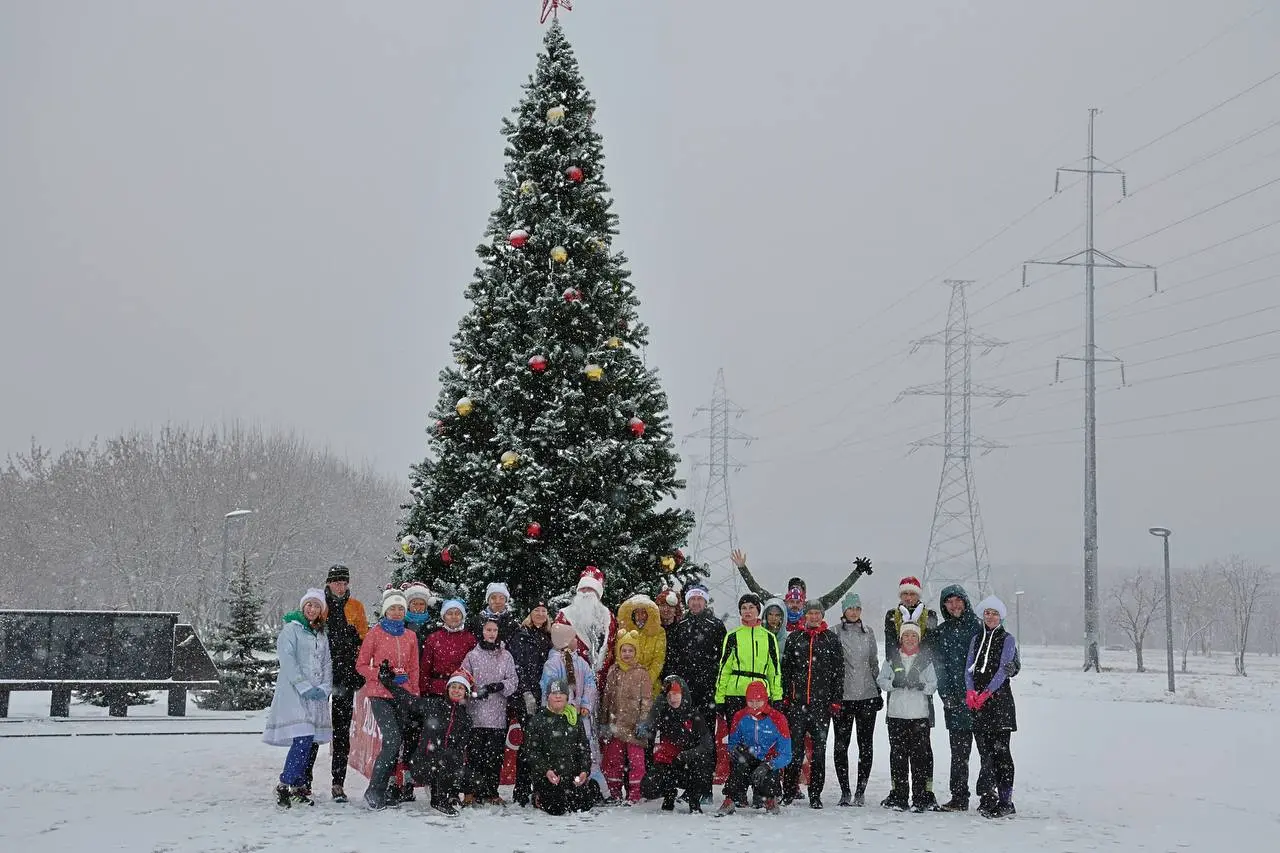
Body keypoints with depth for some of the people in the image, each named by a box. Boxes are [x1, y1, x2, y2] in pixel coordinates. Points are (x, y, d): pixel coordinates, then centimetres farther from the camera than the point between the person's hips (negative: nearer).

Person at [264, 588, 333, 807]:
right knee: (303, 738, -17)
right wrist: (304, 687, -15)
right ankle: (284, 785, -12)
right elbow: (287, 660, -9)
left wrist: (324, 688, 0)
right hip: (294, 691, -6)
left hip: (316, 694, 6)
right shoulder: (291, 629, 1)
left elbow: (327, 663, 16)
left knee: (309, 739, 2)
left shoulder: (322, 635, 20)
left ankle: (298, 785, 9)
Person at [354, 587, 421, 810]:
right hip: (380, 694, -5)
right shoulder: (375, 633, -1)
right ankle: (374, 789, -11)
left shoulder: (410, 636, 11)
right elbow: (361, 665, 1)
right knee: (393, 739, -18)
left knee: (396, 741, 1)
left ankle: (382, 789, 10)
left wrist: (415, 694, 9)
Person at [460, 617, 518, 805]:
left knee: (496, 754, 3)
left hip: (498, 713, 2)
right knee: (475, 753, -4)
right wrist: (476, 692, -15)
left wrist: (500, 686, -14)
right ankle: (474, 791, 1)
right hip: (476, 713, -2)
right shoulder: (472, 656, 4)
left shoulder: (506, 656, 8)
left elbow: (513, 680, 5)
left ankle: (492, 792, 10)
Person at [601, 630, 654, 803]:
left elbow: (647, 699, -3)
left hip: (634, 725, -4)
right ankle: (614, 792, 18)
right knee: (612, 759, 7)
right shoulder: (613, 672, 10)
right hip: (615, 724, 4)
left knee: (636, 760, -4)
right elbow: (606, 697, 13)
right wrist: (603, 722, 10)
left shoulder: (641, 673, -1)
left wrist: (643, 722, -10)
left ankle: (634, 794, 3)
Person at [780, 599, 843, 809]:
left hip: (822, 703, 0)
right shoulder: (794, 638, 9)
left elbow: (838, 671, 5)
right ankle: (789, 791, 6)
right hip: (797, 702, 0)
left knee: (819, 748, 3)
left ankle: (815, 794, 9)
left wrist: (835, 700, -1)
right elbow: (785, 668, 9)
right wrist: (785, 696, 1)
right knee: (794, 747, -1)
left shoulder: (831, 639, 6)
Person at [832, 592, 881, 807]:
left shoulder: (868, 632, 11)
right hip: (843, 695, -3)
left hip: (867, 694, 3)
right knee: (841, 744, 0)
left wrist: (878, 689, 15)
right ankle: (845, 791, 8)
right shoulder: (835, 633, 0)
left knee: (866, 745, 3)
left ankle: (860, 791, 10)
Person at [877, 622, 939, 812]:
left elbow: (933, 684, 5)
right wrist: (894, 683, -13)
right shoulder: (891, 660, 10)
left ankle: (922, 797, -1)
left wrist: (922, 686, -15)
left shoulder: (925, 660, 8)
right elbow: (881, 680, 7)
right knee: (898, 754, 2)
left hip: (920, 714, -1)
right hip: (896, 714, 1)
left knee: (920, 754, -5)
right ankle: (899, 795, 9)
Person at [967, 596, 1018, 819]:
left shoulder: (1007, 639, 2)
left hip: (999, 699, -5)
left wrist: (986, 693, -17)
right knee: (985, 751, 4)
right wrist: (970, 691, -10)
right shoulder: (976, 640, 17)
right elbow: (969, 668, 9)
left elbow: (1003, 670, -8)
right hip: (977, 703, 5)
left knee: (1000, 750, -7)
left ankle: (1005, 800, -5)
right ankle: (988, 798, 7)